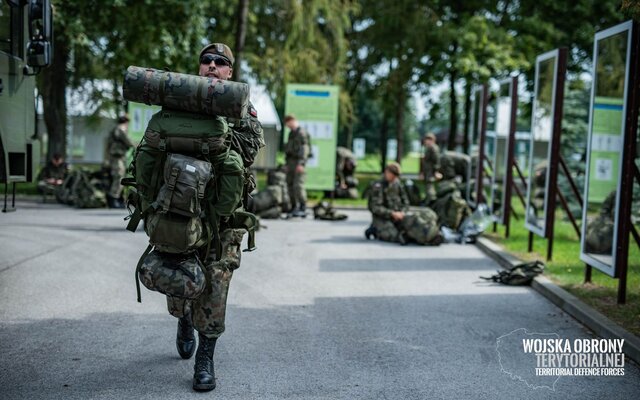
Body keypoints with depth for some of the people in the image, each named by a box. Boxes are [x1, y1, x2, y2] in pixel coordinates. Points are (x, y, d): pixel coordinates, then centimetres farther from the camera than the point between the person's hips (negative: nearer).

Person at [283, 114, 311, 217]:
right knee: (290, 185, 6)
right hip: (290, 162, 9)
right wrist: (287, 164, 22)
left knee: (298, 185, -16)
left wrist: (301, 163, -25)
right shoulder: (291, 133, 21)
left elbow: (304, 149, -17)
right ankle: (294, 208, 10)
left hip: (298, 163, -9)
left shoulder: (301, 133, -8)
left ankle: (303, 209, -13)